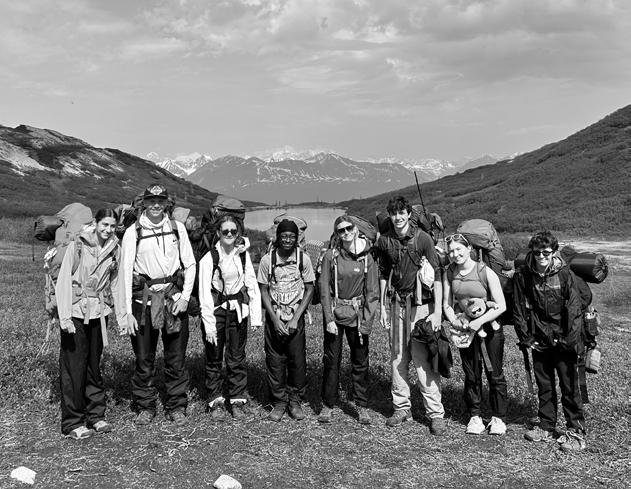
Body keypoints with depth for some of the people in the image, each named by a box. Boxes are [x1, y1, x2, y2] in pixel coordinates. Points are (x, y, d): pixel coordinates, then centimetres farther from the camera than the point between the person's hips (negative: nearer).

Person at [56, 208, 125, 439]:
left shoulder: (114, 249, 4)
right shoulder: (76, 247, -9)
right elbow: (63, 282, -10)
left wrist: (121, 313, 6)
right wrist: (65, 316, -16)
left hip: (98, 314, 4)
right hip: (76, 313, -4)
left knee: (94, 365, 11)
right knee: (74, 368, -1)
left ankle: (95, 416, 22)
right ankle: (73, 423, 8)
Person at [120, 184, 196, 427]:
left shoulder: (177, 228, 5)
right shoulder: (133, 232, -1)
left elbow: (190, 264, 9)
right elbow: (125, 272, -2)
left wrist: (185, 297, -3)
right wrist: (128, 311, -6)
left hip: (174, 298, 1)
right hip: (143, 299, -1)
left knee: (176, 358, 5)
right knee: (144, 358, 5)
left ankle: (177, 407, 19)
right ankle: (145, 407, 21)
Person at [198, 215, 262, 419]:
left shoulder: (243, 255, 1)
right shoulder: (209, 258, -9)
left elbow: (252, 286, 4)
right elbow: (204, 293, -10)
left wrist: (256, 316, -2)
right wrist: (209, 324, -15)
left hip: (237, 310, 2)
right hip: (215, 311, -2)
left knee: (237, 357, 7)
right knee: (214, 358, 5)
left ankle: (238, 399, 19)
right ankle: (216, 401, 18)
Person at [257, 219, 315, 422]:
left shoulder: (303, 258, -4)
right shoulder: (267, 260, -4)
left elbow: (309, 290, 0)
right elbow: (264, 291, 0)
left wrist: (295, 319, -7)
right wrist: (275, 320, -9)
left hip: (296, 317, 0)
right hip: (274, 317, 0)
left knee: (297, 359, -1)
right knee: (274, 360, 3)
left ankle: (295, 400, 15)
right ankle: (279, 401, 16)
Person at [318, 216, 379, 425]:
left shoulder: (367, 257, -1)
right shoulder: (330, 256, -3)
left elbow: (372, 292, 0)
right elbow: (324, 290, -2)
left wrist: (367, 320, -7)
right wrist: (329, 319, -9)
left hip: (357, 313, 1)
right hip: (334, 312, 0)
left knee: (360, 361, 6)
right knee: (331, 360, 4)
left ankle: (361, 406, 19)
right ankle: (327, 405, 17)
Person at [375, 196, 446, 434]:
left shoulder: (422, 238, -8)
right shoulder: (384, 241, 5)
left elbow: (436, 275, -9)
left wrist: (437, 311, -15)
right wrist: (382, 307, 11)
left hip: (420, 304, -4)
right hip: (397, 304, 5)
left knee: (423, 360, -6)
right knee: (397, 358, 9)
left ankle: (435, 414, 2)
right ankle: (401, 407, 22)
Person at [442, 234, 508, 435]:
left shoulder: (486, 272, -15)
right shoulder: (449, 273, -2)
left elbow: (501, 306, -15)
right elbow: (447, 304, 5)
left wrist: (480, 321, -22)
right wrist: (454, 320, -13)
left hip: (489, 328, -3)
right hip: (464, 330, 4)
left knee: (495, 374, 4)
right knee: (471, 375, 11)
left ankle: (498, 418, 18)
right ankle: (474, 416, 24)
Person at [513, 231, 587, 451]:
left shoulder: (564, 273, -10)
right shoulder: (523, 275, -4)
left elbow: (574, 308, -10)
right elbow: (520, 309, 2)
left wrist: (571, 338, -14)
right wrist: (525, 338, 1)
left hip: (563, 340, -3)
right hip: (539, 340, 3)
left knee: (569, 386, 2)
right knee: (544, 386, 14)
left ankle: (576, 431, 12)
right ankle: (546, 427, 26)